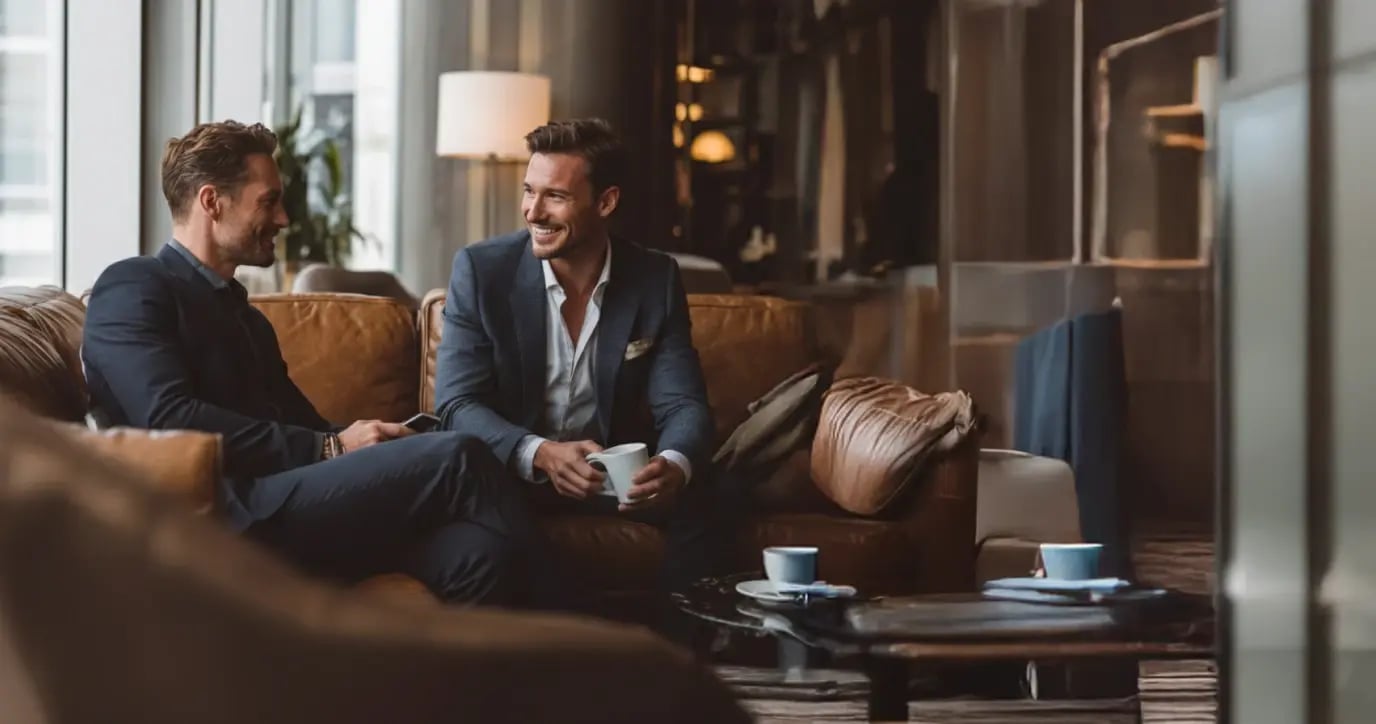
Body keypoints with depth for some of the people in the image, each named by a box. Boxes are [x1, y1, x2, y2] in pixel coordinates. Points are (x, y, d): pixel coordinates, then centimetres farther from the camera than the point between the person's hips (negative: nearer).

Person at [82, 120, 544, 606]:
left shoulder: (245, 316, 31)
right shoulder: (132, 289, 3)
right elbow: (169, 420, -12)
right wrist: (331, 448, -13)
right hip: (225, 518, -8)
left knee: (476, 548, -23)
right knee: (456, 458, -22)